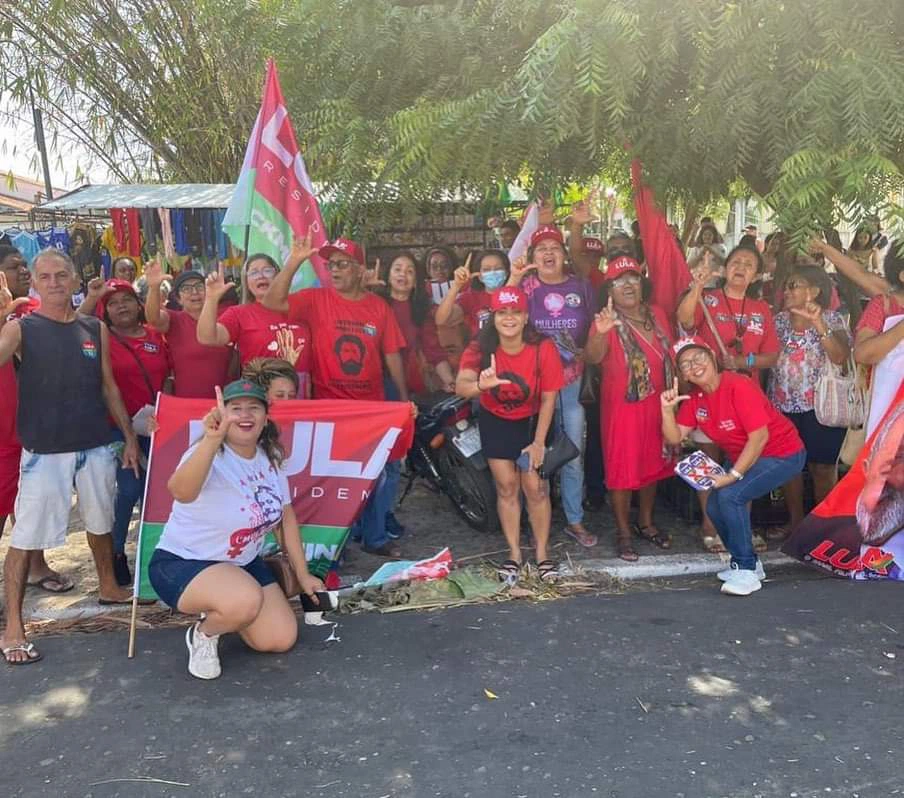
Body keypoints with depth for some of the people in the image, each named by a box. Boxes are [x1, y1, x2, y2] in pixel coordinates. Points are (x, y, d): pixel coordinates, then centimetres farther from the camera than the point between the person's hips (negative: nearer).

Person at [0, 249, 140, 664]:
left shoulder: (95, 329, 6)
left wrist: (129, 437, 9)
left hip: (96, 446, 4)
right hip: (44, 450, -3)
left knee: (100, 522, 19)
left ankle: (108, 586, 40)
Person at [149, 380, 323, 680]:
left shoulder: (269, 457, -2)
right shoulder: (211, 456, -26)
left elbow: (286, 516, 8)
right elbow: (180, 491, -50)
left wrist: (303, 575, 9)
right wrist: (212, 439, -65)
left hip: (242, 563, 7)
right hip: (182, 564, -7)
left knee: (281, 640, -1)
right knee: (246, 600, -36)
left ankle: (221, 612, 27)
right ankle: (203, 634, -2)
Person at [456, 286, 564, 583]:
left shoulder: (543, 348, -23)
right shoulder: (480, 347, -22)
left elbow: (548, 398, -15)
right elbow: (460, 386, -37)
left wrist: (539, 442, -15)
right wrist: (481, 384, -60)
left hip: (531, 421, -1)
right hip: (495, 422, 1)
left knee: (535, 487, -3)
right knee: (506, 486, 3)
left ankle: (542, 553, 15)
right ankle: (514, 553, 16)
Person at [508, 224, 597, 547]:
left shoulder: (580, 286, 7)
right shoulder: (527, 286, 1)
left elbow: (593, 330, 15)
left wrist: (586, 353, -2)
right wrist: (513, 279, -23)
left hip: (573, 382, 2)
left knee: (573, 455, 8)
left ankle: (575, 520, 20)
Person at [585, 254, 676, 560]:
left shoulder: (657, 314, 5)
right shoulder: (607, 321, -12)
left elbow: (670, 355, 13)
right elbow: (592, 357, -30)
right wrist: (600, 333, -49)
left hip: (657, 404, 6)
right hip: (622, 405, -5)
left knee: (653, 464, 16)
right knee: (622, 468, 1)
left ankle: (646, 522, 34)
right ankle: (623, 532, 14)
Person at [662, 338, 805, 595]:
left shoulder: (738, 386, -25)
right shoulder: (694, 397, -2)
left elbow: (759, 436, -27)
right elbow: (674, 438, -6)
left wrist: (732, 475, -26)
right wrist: (667, 409, -23)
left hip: (782, 453, -8)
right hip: (744, 457, 8)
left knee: (730, 495, -24)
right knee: (714, 506, 1)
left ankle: (747, 570, -9)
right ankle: (748, 563, 23)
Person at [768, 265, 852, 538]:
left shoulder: (832, 319, -5)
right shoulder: (779, 321, 7)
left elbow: (840, 356, -21)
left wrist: (819, 324, -26)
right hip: (783, 405, 4)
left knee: (822, 467, 3)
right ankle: (795, 521, 23)